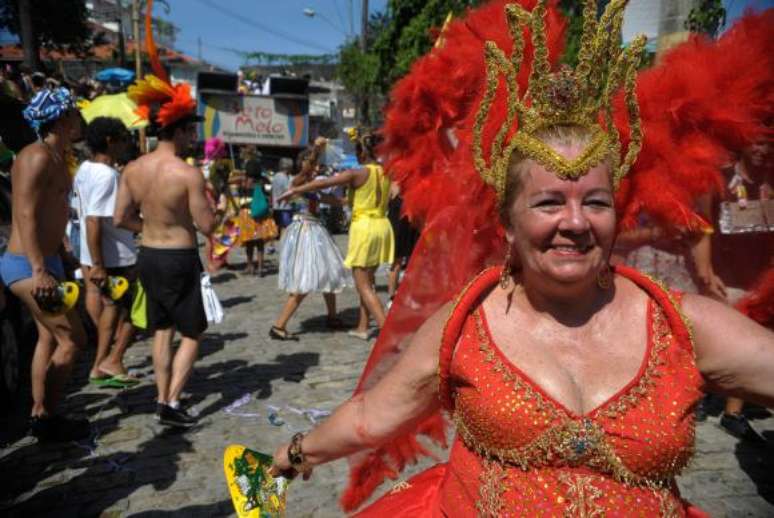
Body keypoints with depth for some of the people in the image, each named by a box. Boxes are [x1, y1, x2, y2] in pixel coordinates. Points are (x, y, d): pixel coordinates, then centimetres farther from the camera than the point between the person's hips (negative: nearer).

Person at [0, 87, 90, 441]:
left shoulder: (56, 157, 14)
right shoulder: (38, 157, -17)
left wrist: (52, 265, 25)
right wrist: (40, 271, -29)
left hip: (43, 261, 10)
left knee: (49, 336, 16)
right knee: (73, 339, -6)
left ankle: (39, 414, 27)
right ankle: (46, 419, 7)